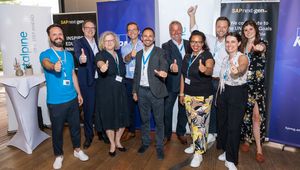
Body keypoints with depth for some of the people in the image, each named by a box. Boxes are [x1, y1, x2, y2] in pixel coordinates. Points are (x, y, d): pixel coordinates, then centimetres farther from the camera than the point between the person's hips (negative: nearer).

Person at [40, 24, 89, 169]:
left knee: (75, 126, 15)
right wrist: (54, 66, -55)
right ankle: (58, 156, 31)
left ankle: (77, 150, 36)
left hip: (72, 99, 4)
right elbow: (47, 64, -32)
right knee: (57, 130, 10)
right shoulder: (45, 54, -8)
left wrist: (79, 93, 14)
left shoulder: (69, 55, 8)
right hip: (55, 102, -4)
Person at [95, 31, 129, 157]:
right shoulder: (100, 55, -7)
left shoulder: (118, 54, 10)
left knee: (122, 116, 6)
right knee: (109, 117, 3)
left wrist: (120, 77, 1)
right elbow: (100, 63, -33)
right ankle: (112, 144, 25)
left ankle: (117, 141, 29)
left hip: (120, 90, 5)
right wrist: (103, 66, -55)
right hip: (106, 92, -4)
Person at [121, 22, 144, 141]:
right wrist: (130, 55, -31)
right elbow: (125, 60, -11)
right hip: (128, 81, 3)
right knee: (129, 106, 11)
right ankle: (131, 130, 27)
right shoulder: (124, 48, 11)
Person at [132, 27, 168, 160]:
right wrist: (134, 91, 11)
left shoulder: (160, 52, -3)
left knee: (159, 120, 5)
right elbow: (136, 74, 15)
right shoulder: (139, 54, 12)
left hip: (155, 91, -4)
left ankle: (159, 146, 20)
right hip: (142, 91, 5)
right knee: (144, 119, 16)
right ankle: (145, 142, 33)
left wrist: (163, 71, -46)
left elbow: (164, 65, -22)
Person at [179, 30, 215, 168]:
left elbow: (210, 69, -35)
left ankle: (199, 153, 10)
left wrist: (205, 69, -58)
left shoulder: (207, 55, -13)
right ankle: (196, 144, 36)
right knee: (192, 122, 17)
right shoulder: (187, 56, 7)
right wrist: (181, 93, 12)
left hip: (203, 96, -6)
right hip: (188, 95, 6)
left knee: (199, 124, -3)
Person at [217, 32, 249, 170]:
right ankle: (226, 151, 35)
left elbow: (242, 67, -37)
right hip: (223, 92, 7)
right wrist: (218, 95, 13)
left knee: (234, 126, -2)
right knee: (222, 122, 13)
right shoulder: (225, 59, 9)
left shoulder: (242, 57, -12)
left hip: (238, 93, -6)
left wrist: (238, 71, -60)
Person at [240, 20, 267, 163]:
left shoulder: (261, 44, 0)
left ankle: (259, 148, 1)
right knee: (245, 113, 8)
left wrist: (258, 49, -49)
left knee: (257, 115, -7)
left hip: (257, 85, -3)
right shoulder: (242, 46, 10)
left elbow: (260, 49, -26)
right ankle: (246, 140, 24)